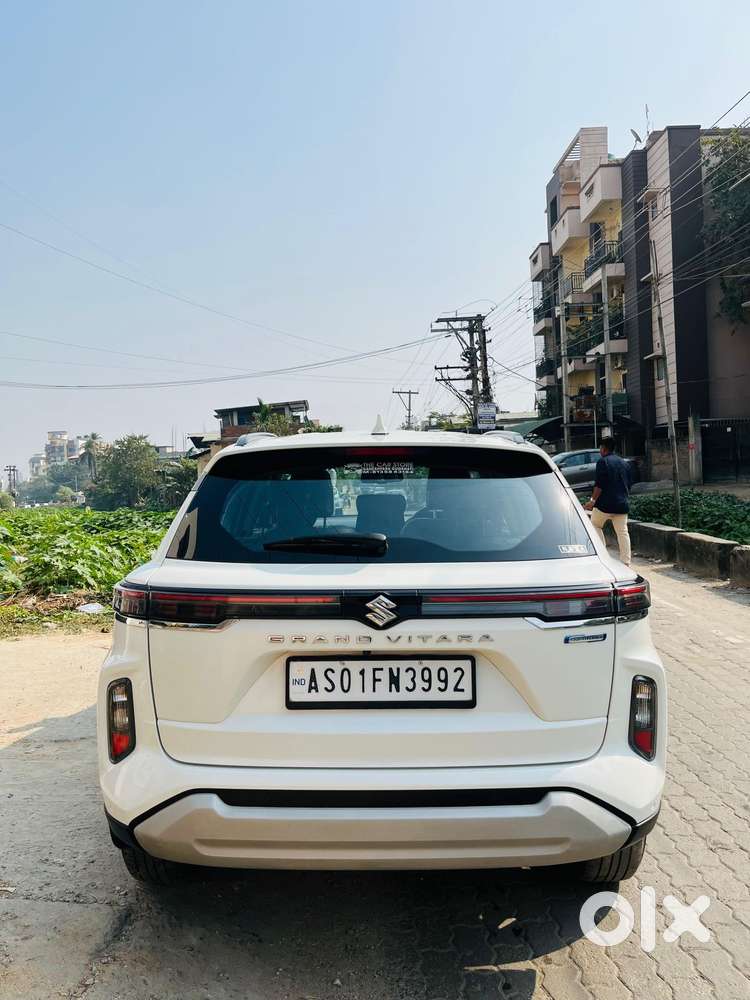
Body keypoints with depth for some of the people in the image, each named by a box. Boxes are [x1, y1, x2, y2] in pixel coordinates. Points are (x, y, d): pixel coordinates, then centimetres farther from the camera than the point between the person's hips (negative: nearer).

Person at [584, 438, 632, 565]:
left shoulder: (603, 462, -6)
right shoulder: (624, 463, 15)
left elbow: (599, 485, -14)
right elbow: (628, 485, 19)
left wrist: (592, 500, -10)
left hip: (605, 503, -6)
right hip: (622, 504, 6)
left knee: (595, 526, 14)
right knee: (623, 533, 5)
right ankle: (626, 562, 4)